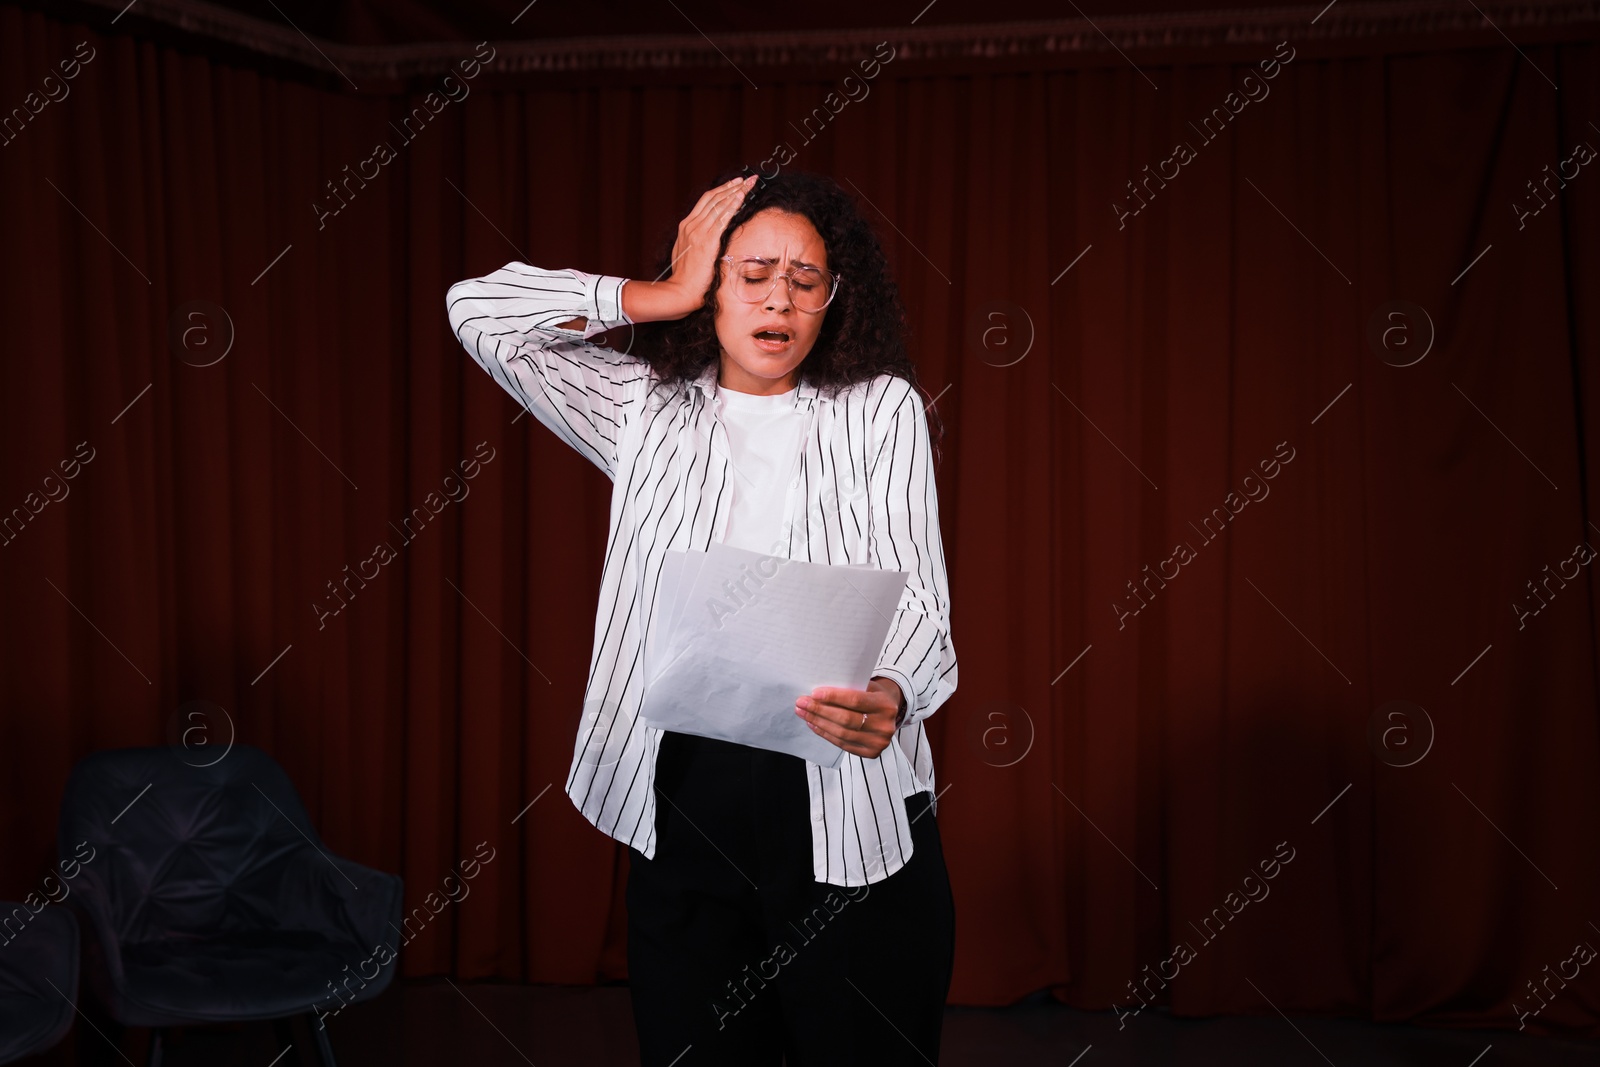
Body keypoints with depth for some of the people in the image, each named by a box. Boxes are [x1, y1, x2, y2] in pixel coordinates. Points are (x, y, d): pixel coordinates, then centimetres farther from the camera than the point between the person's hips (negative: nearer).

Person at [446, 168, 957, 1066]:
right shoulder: (649, 411, 11)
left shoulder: (882, 410, 6)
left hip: (851, 799, -1)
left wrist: (890, 694, -27)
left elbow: (917, 595, -4)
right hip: (681, 792, 2)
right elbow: (480, 313, 4)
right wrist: (670, 295, 4)